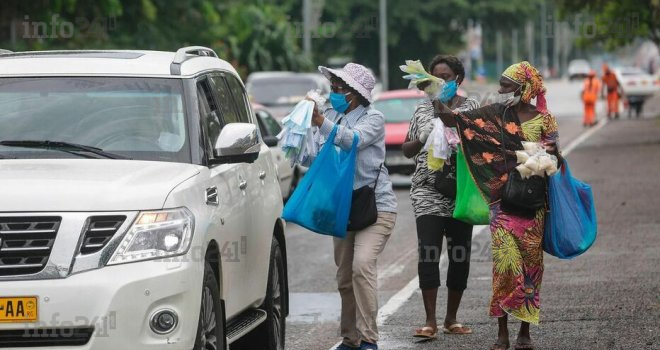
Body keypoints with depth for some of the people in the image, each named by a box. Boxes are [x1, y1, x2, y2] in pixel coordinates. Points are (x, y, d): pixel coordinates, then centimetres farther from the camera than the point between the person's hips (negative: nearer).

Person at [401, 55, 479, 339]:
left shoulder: (470, 107, 6)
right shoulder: (423, 109, 12)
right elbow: (407, 150, 15)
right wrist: (422, 139, -7)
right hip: (428, 192, 0)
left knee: (460, 255, 3)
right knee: (428, 253, -12)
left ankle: (451, 319, 14)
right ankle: (430, 321, -12)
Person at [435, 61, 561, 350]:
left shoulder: (544, 119, 1)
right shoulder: (496, 114, 4)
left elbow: (554, 158, 0)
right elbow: (456, 120, 0)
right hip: (503, 198, 0)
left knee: (530, 260, 4)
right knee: (505, 258, -10)